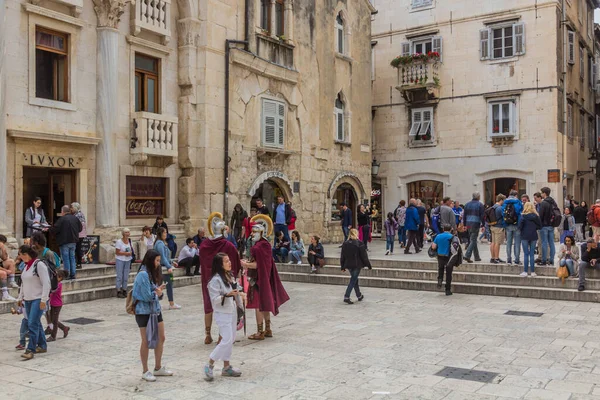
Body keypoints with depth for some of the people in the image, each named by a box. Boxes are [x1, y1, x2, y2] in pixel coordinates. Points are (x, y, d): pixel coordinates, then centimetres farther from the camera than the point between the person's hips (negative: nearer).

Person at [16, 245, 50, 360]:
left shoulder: (39, 264, -15)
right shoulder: (26, 265, 10)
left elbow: (46, 283, -18)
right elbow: (23, 283, 21)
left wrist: (43, 300, -20)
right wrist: (20, 297, 19)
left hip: (38, 299, -8)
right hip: (28, 300, 8)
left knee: (32, 324, -12)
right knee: (36, 323, 14)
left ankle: (30, 350, -8)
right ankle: (42, 346, 25)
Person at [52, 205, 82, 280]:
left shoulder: (62, 219, -15)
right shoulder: (75, 218, 5)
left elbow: (54, 230, -16)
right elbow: (80, 228, 12)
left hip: (64, 241, -6)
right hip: (73, 241, 6)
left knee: (65, 258, 0)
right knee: (72, 257, 13)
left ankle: (67, 275, 1)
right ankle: (73, 274, 14)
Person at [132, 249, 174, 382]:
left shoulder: (153, 273, 11)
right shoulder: (143, 274, -18)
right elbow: (147, 296, -19)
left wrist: (159, 292, -9)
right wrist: (157, 292, -3)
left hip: (156, 310, 9)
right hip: (144, 312, -9)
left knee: (161, 339, 12)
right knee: (146, 341, 2)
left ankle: (158, 368, 25)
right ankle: (145, 371, 16)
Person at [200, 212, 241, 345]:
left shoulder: (204, 245, -5)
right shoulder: (228, 245, -14)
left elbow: (201, 264, 6)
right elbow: (236, 265, -6)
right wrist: (235, 274, 11)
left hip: (208, 280, 3)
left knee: (208, 306, 14)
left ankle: (208, 336, 19)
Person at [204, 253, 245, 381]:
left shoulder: (230, 276, 8)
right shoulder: (215, 280, -18)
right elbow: (214, 299, -20)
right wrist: (227, 295, -31)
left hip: (232, 312, 8)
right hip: (222, 314, -8)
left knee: (231, 340, 11)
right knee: (227, 340, -11)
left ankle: (226, 367, 22)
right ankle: (209, 365, 4)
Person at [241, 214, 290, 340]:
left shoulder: (260, 246, -20)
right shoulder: (264, 244, 11)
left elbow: (258, 264, -22)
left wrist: (246, 264, -11)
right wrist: (248, 263, 7)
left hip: (260, 279, -10)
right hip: (264, 277, 10)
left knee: (258, 304, -3)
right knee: (265, 304, 16)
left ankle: (260, 332, 4)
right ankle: (267, 330, 26)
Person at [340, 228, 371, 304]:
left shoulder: (345, 243, 3)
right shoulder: (359, 243, -12)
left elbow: (343, 256, 8)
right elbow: (364, 256, -8)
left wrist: (343, 267, 15)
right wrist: (368, 265, 1)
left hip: (349, 265, 6)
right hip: (357, 265, -5)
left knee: (355, 280, 19)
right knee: (353, 281, -3)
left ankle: (359, 296, 30)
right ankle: (346, 297, -12)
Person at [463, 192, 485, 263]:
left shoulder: (467, 204, 11)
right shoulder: (480, 204, -5)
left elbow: (464, 215, 12)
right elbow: (482, 216, -7)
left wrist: (464, 225, 17)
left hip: (468, 224, 6)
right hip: (476, 224, -6)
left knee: (473, 240, 14)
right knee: (473, 240, -5)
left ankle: (477, 257, 19)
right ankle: (467, 255, -18)